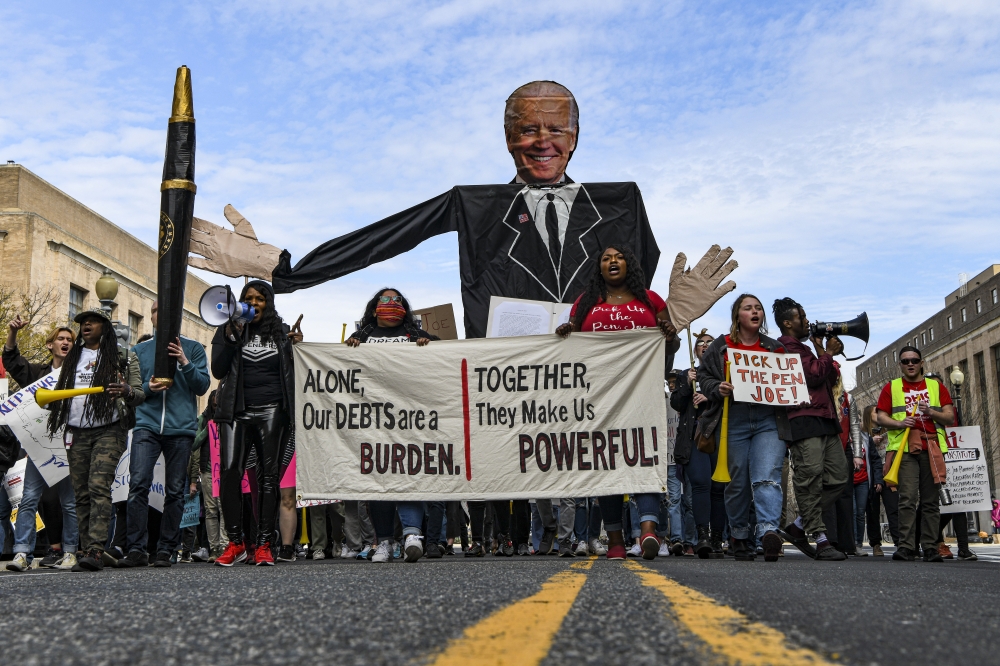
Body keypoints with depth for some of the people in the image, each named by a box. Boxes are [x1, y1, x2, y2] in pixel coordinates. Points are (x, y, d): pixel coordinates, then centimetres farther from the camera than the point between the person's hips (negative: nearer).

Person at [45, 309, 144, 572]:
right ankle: (90, 551, 5)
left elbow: (140, 394, 2)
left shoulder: (124, 358, 8)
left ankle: (95, 551, -25)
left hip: (108, 431, -5)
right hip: (76, 433, 5)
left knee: (98, 487, -18)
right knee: (81, 494, 2)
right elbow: (60, 392, 25)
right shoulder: (72, 358, 21)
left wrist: (127, 391, -20)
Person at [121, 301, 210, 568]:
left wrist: (185, 363, -13)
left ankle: (166, 550, 6)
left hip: (181, 427, -1)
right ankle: (136, 549, -13)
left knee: (175, 491, 0)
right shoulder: (139, 350, 17)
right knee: (138, 484, -14)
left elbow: (202, 386, 3)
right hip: (147, 426, 1)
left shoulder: (193, 348, 11)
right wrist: (147, 387, -8)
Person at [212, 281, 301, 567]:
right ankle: (235, 542, -4)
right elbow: (218, 370, 2)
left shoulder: (282, 332, 16)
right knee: (230, 471, -12)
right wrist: (232, 336, -6)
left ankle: (264, 545, 0)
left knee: (269, 475, -2)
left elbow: (293, 372, 15)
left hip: (272, 412, 0)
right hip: (237, 411, 0)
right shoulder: (228, 330, 14)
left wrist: (297, 347, -1)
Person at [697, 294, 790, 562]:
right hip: (733, 421, 0)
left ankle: (768, 530, -28)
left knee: (767, 477, -16)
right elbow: (704, 376, 10)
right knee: (738, 482, 4)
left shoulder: (775, 348, 17)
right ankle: (739, 535, 16)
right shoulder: (720, 347, 12)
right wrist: (718, 389, -9)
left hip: (769, 421, 0)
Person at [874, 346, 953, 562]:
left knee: (931, 500, 2)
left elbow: (950, 417, 10)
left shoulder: (937, 387, 16)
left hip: (932, 448, 2)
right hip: (904, 448, -2)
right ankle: (906, 547, -12)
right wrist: (899, 423, -11)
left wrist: (931, 412, -8)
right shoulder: (891, 387, 13)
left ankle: (930, 548, 4)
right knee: (907, 499, -11)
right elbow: (880, 417, 7)